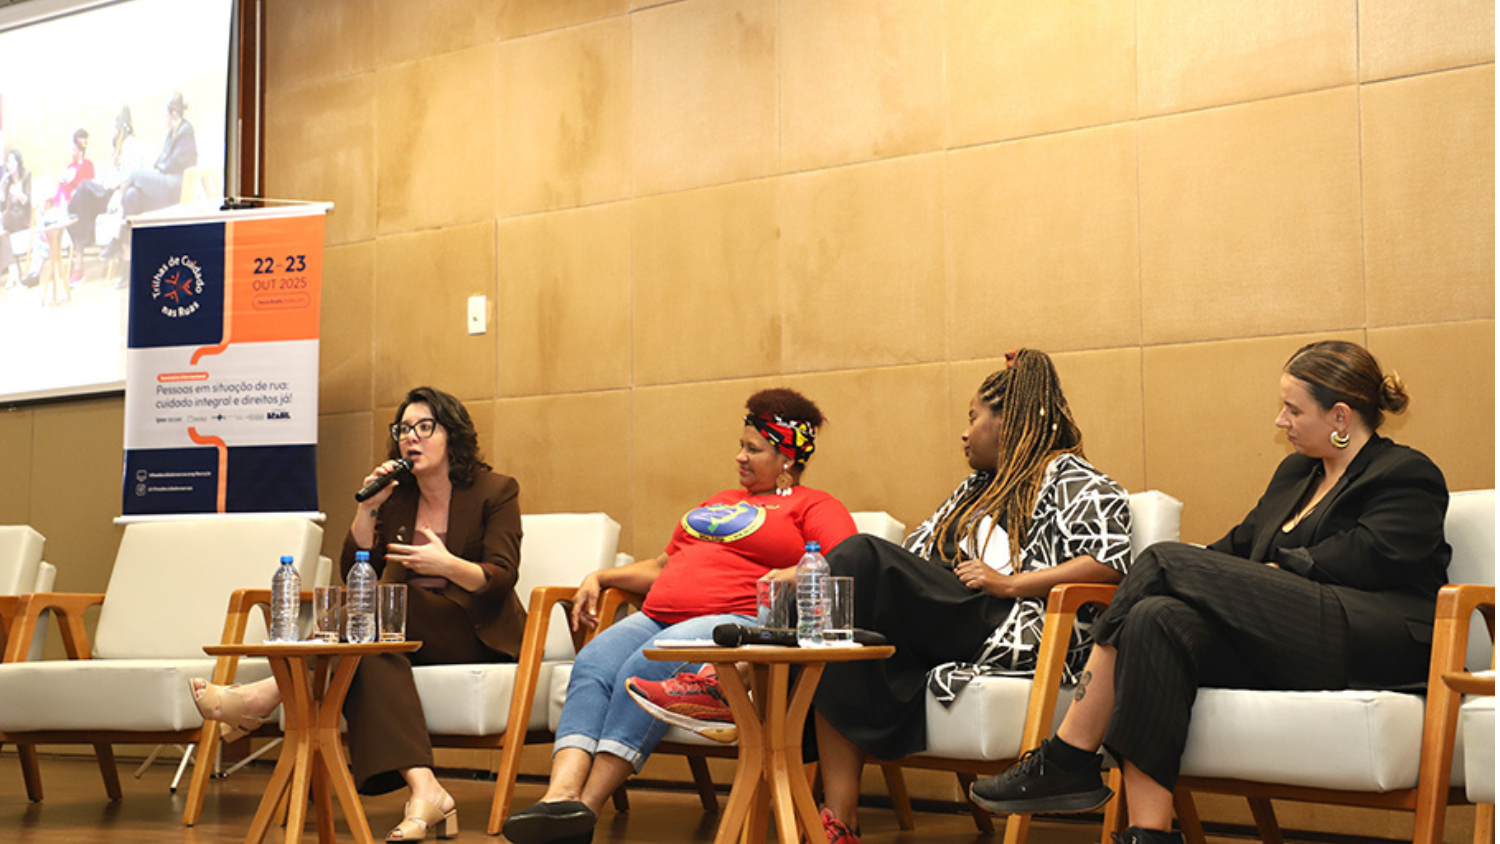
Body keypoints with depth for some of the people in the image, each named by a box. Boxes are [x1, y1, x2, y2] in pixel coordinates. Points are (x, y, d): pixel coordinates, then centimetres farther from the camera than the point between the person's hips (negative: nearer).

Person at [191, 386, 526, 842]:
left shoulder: (496, 492, 1)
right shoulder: (396, 497, 15)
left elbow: (501, 579, -9)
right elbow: (355, 574, 6)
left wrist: (449, 565, -29)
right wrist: (368, 508, -7)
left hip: (477, 633, -4)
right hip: (406, 631, 5)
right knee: (370, 649, -33)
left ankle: (267, 694, -31)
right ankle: (424, 791, -51)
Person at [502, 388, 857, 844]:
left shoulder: (814, 506, 11)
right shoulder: (720, 502, 35)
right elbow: (664, 566, 38)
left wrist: (792, 577, -24)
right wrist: (601, 578, 26)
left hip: (737, 620, -7)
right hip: (657, 617, 7)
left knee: (646, 667, -34)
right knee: (591, 664, -24)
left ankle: (586, 807, -35)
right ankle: (560, 795, -41)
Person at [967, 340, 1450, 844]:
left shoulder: (1409, 477, 6)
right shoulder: (1296, 472, 30)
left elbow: (1371, 557, -10)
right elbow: (1243, 545, 27)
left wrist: (1281, 573, -7)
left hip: (1374, 645, -7)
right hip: (1280, 647, 7)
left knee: (1165, 562, -18)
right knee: (1158, 618, -26)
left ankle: (1067, 760, -19)